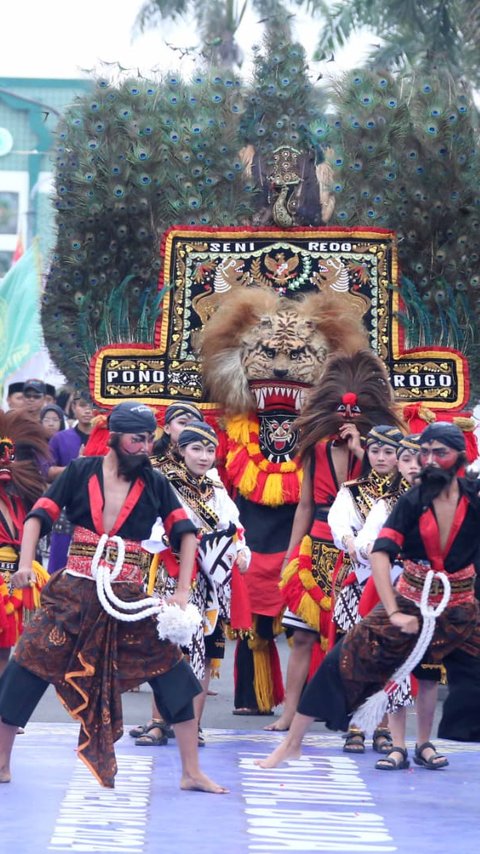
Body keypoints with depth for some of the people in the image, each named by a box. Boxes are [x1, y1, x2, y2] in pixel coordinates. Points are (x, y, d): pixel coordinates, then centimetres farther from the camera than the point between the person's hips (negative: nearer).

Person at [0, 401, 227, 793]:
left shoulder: (155, 483, 4)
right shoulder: (81, 471, 0)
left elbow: (186, 533, 6)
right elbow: (39, 516, -1)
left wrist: (182, 591, -3)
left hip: (128, 599, 1)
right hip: (74, 594, -1)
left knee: (174, 677, -3)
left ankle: (192, 773, 9)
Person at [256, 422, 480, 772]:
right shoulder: (412, 501, -10)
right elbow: (381, 553, -16)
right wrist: (394, 612, -21)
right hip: (411, 603, -1)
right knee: (345, 660, -7)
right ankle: (292, 744, 3)